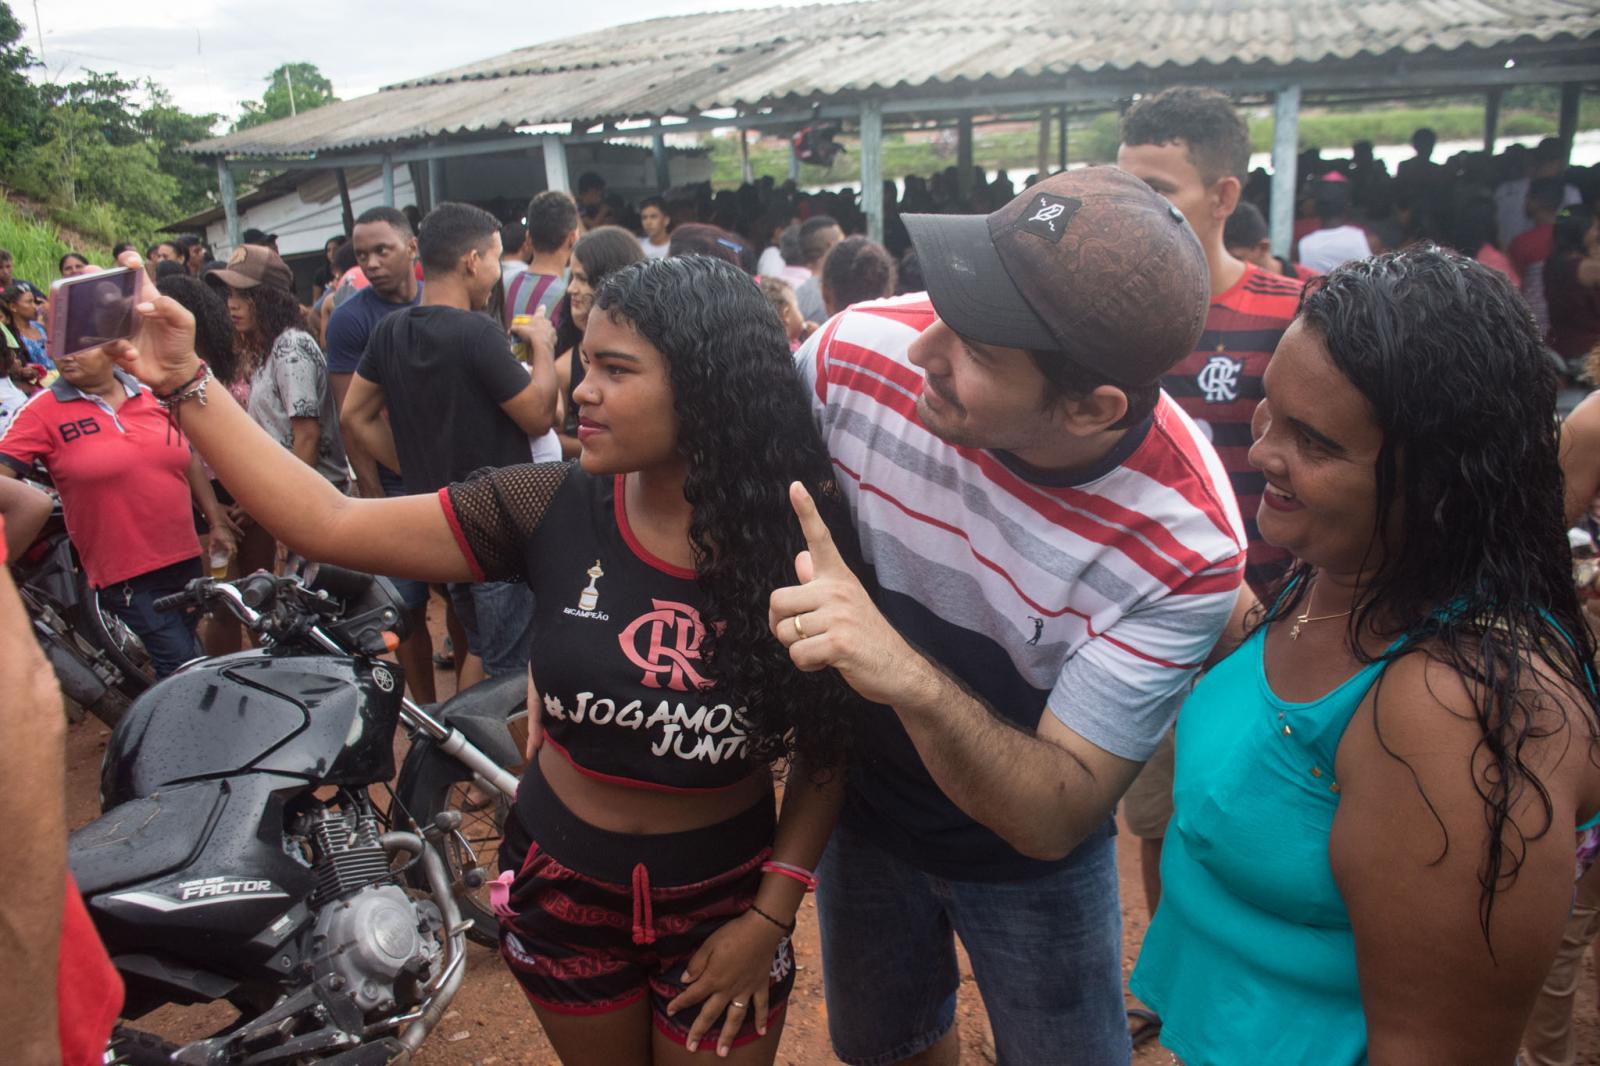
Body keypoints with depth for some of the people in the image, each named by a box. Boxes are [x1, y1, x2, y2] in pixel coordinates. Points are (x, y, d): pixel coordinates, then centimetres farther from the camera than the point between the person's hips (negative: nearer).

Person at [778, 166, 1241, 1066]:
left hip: (1029, 850, -2)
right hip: (860, 801, 3)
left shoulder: (1187, 540, -32)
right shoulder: (863, 351, -27)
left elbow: (1057, 820, -29)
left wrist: (912, 681, -47)